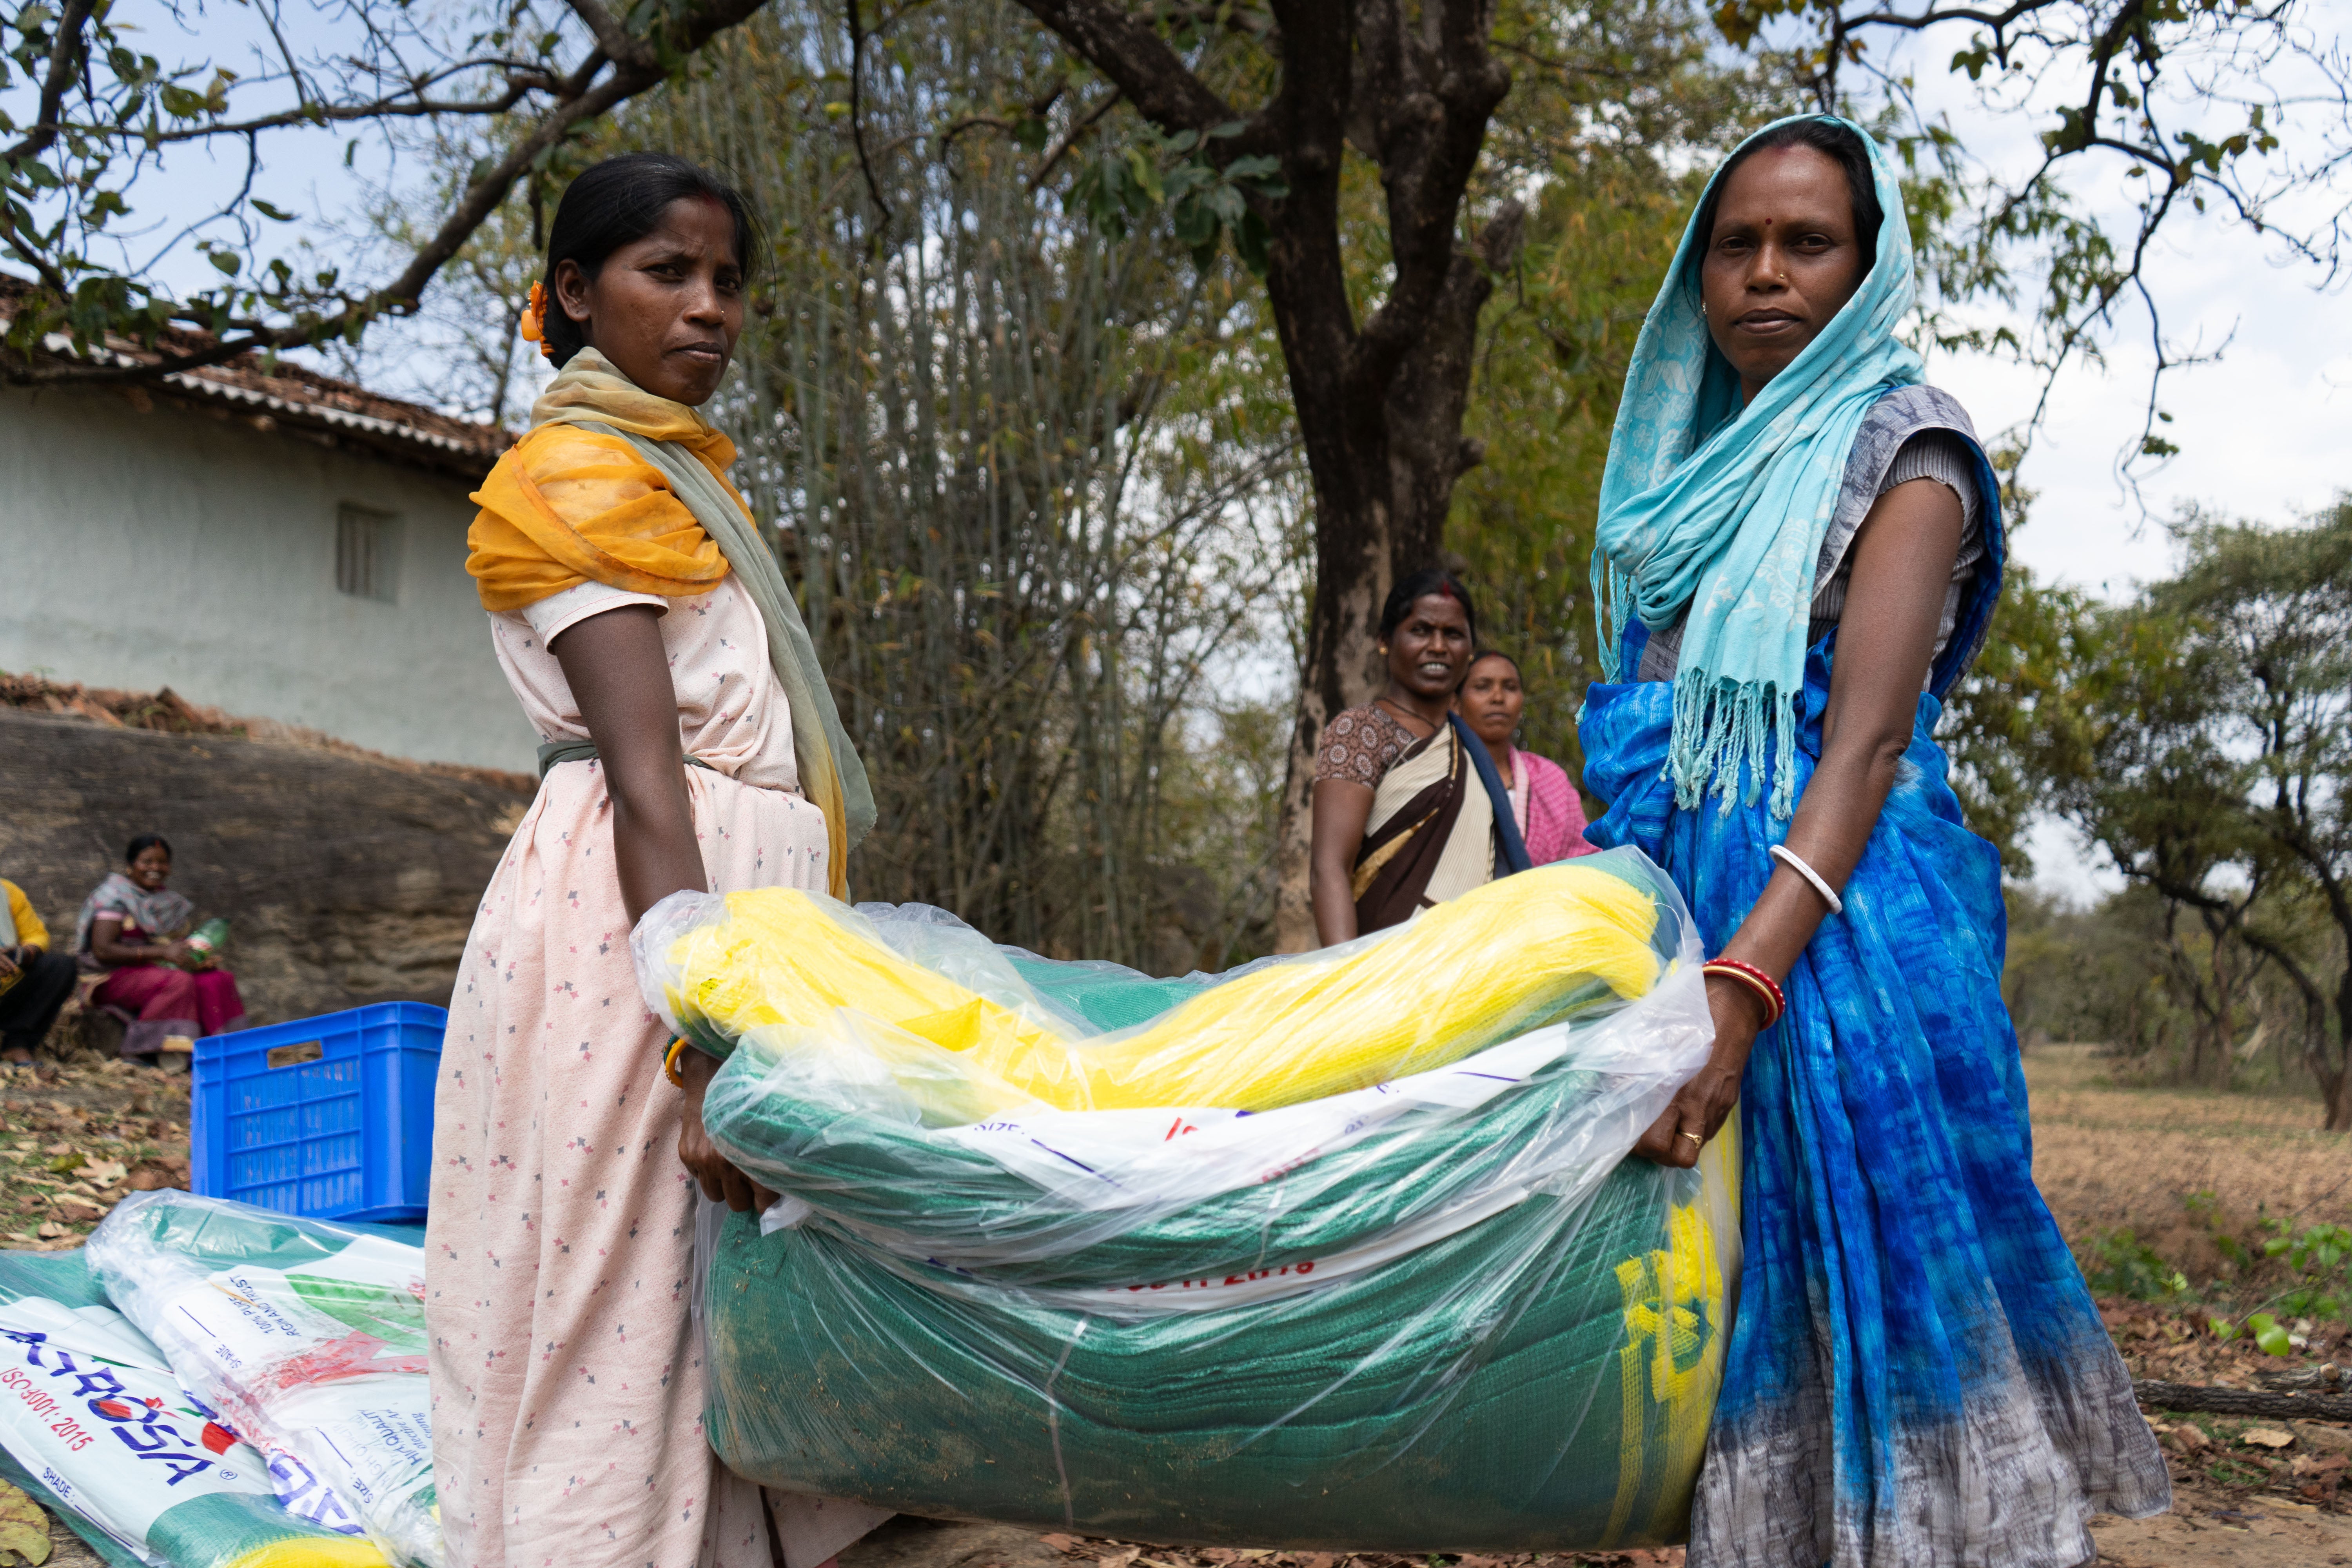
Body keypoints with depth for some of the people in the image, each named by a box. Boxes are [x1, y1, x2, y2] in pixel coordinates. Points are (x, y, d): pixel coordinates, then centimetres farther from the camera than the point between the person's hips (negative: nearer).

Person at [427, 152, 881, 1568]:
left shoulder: (688, 478, 24)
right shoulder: (582, 478, -4)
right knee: (619, 1329, -8)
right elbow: (645, 789, -18)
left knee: (716, 1321, 7)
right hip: (630, 925, -9)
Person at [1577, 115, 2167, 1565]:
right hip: (1674, 904, 6)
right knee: (1737, 1293, 6)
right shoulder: (1686, 472, 19)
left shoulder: (1900, 443, -1)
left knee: (1864, 1260, -8)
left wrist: (1742, 982, -28)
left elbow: (1865, 739, -15)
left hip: (1841, 917, -6)